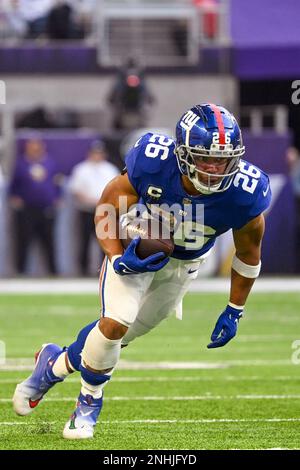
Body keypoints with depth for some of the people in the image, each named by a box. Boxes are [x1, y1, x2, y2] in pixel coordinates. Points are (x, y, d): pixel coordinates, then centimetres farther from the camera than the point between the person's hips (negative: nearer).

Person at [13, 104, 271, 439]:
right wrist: (118, 260, -31)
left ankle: (55, 364, 37)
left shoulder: (245, 193, -32)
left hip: (184, 262, 2)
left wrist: (234, 311, -2)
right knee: (116, 322, -19)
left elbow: (248, 252, -10)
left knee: (121, 334, 10)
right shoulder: (151, 163, -34)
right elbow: (105, 211, -15)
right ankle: (90, 398, 9)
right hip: (135, 246, -2)